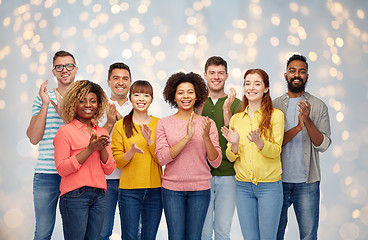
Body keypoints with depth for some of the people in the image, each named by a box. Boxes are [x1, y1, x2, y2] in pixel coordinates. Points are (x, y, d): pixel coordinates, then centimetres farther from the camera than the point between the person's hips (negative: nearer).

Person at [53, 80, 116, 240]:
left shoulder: (102, 132, 13)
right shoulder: (65, 131, -3)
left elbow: (109, 169, 10)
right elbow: (61, 168, -11)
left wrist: (102, 148, -8)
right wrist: (90, 149, -15)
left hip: (99, 196, 5)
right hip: (74, 196, -5)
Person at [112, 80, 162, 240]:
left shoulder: (158, 124, 4)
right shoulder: (121, 125, 2)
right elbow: (117, 162, -1)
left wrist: (150, 141, -17)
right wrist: (132, 151, -20)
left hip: (154, 189, 1)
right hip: (129, 190, -1)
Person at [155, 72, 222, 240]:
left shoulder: (207, 124, 3)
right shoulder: (164, 123, 2)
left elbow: (216, 162, 0)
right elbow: (162, 158, -9)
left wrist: (205, 137, -17)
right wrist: (187, 137, -18)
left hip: (200, 189, 1)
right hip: (172, 189, 0)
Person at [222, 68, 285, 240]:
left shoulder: (276, 115, -2)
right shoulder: (236, 118, 9)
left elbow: (276, 151, -8)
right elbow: (231, 157, 6)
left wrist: (259, 142, -27)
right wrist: (234, 144, -15)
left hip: (269, 185, -3)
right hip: (243, 186, 3)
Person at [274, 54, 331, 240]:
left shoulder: (318, 106, 4)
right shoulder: (274, 106, 5)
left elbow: (323, 144, -4)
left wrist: (308, 121, -19)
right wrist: (297, 128, -18)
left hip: (307, 182, 0)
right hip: (278, 179, 1)